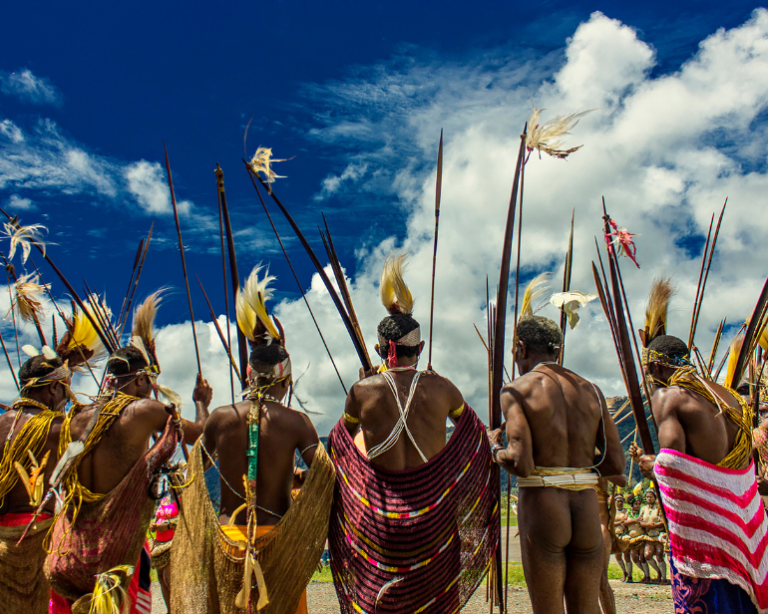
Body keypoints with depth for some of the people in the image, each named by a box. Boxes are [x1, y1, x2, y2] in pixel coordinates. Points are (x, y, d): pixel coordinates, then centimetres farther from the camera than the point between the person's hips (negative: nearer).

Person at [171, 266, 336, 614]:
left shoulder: (221, 417, -4)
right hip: (278, 541, -2)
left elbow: (194, 468, 10)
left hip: (226, 538, 2)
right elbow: (325, 476, -14)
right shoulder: (296, 422, -11)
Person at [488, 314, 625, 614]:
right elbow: (616, 464, 6)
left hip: (541, 507, -4)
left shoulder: (517, 390, -5)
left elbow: (521, 464, -15)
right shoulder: (591, 391, 9)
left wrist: (495, 448, 5)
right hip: (587, 507, 4)